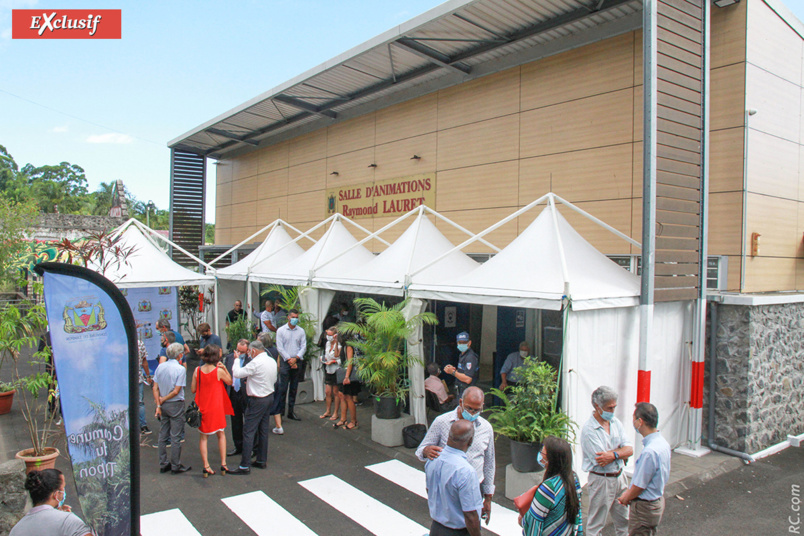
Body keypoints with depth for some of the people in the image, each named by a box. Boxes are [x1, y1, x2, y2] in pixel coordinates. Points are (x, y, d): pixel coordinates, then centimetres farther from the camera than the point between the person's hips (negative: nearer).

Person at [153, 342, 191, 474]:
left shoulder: (160, 367, 3)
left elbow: (155, 388, 2)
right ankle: (175, 466, 8)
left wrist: (159, 404, 2)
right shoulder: (180, 369, -14)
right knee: (176, 437, 1)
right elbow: (176, 391, -17)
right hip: (176, 405, -6)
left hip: (163, 405, 6)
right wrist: (163, 399, -4)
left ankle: (163, 464, 22)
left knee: (163, 435, 14)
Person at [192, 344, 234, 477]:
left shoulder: (197, 370, -7)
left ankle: (206, 467, 10)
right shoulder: (219, 371, -16)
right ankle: (223, 464, 14)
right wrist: (225, 368, -3)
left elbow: (193, 389, 1)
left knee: (203, 437, 12)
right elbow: (230, 382, 2)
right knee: (221, 434, 15)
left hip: (202, 407, 2)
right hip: (216, 407, -2)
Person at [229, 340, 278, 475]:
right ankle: (262, 460, 24)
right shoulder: (272, 361, 7)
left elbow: (237, 373, -17)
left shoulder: (256, 362, -19)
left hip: (258, 401, -9)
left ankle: (245, 466, -2)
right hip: (270, 397, 9)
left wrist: (237, 360, -1)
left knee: (249, 432, -4)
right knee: (263, 430, 16)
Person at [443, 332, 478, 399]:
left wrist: (453, 372, -17)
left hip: (467, 392, -10)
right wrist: (454, 369, 4)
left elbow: (467, 379, -25)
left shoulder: (470, 357, -19)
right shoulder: (462, 355, 14)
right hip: (461, 391, 10)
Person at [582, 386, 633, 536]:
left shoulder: (615, 422, 2)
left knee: (624, 520, 19)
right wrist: (621, 452, -10)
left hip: (620, 477, 6)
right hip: (601, 480, -6)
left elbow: (630, 450, -3)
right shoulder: (588, 430, -20)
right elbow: (602, 462, -22)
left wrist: (613, 454, -21)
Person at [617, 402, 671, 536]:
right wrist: (628, 492, 8)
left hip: (645, 507, -9)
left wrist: (625, 498, -2)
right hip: (658, 501, 9)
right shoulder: (663, 442, -2)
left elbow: (639, 486, -22)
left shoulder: (650, 451, -31)